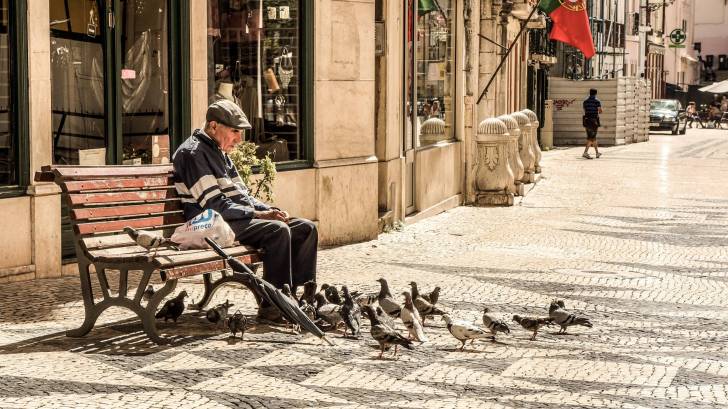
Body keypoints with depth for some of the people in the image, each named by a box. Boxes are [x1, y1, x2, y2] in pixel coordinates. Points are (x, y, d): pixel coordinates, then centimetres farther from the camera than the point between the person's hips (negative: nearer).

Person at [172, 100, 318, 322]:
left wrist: (270, 211, 3)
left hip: (239, 218, 10)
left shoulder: (219, 153, 20)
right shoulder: (192, 153, -10)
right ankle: (272, 306, -26)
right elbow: (215, 204, -18)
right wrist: (258, 214, -19)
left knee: (306, 228, -1)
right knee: (278, 230, -30)